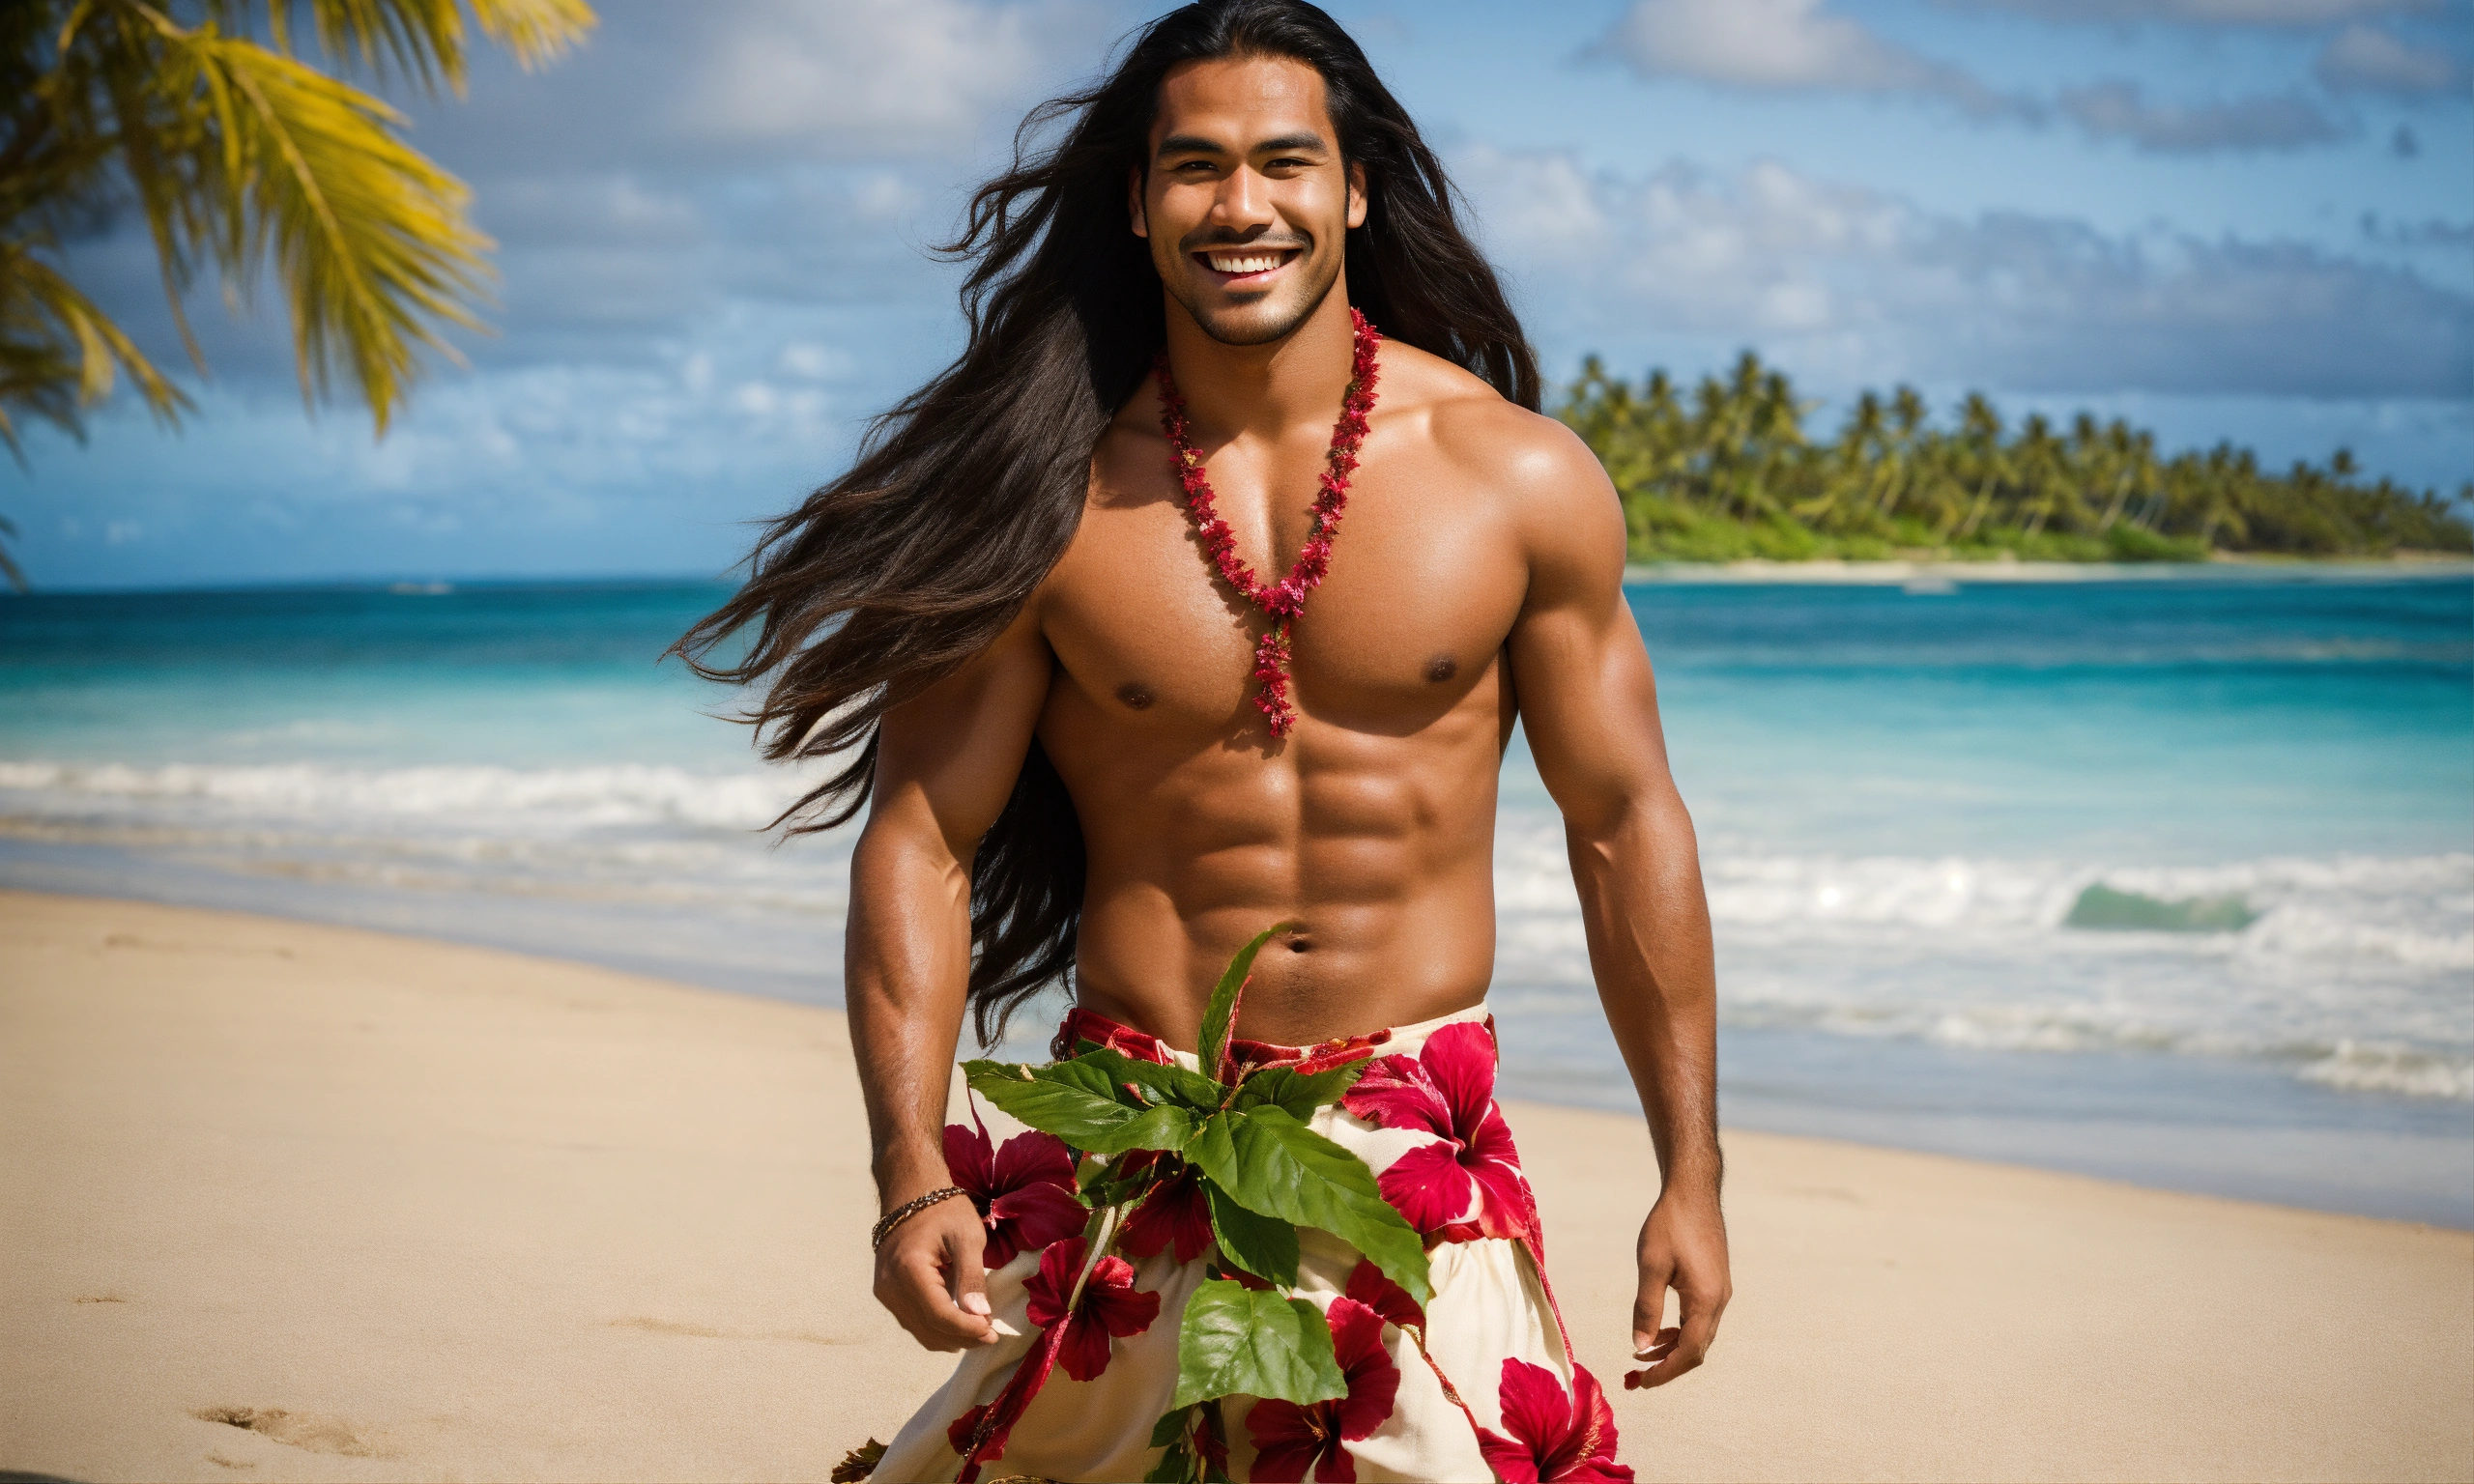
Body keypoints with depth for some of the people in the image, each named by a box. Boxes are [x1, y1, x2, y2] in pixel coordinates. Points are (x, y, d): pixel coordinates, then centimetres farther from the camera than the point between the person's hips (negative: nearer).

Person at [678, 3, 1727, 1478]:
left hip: (1420, 1147, 0)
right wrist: (912, 1175, -13)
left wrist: (1692, 1176, 4)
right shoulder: (1047, 499, -3)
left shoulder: (1517, 475, -1)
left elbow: (1627, 827, 5)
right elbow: (920, 842, -1)